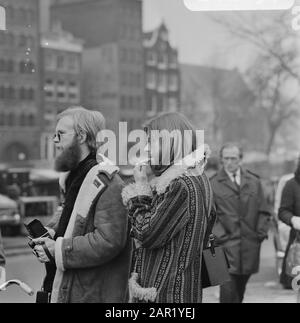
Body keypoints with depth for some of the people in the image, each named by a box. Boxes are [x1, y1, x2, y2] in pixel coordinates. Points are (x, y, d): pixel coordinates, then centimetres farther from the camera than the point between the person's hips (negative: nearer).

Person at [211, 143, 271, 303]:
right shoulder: (213, 184, 0)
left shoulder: (254, 181, 12)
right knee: (228, 286, -11)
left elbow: (263, 211, 14)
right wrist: (219, 234, -9)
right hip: (227, 243, -4)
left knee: (241, 284, 10)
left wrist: (261, 232, 2)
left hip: (250, 243, 4)